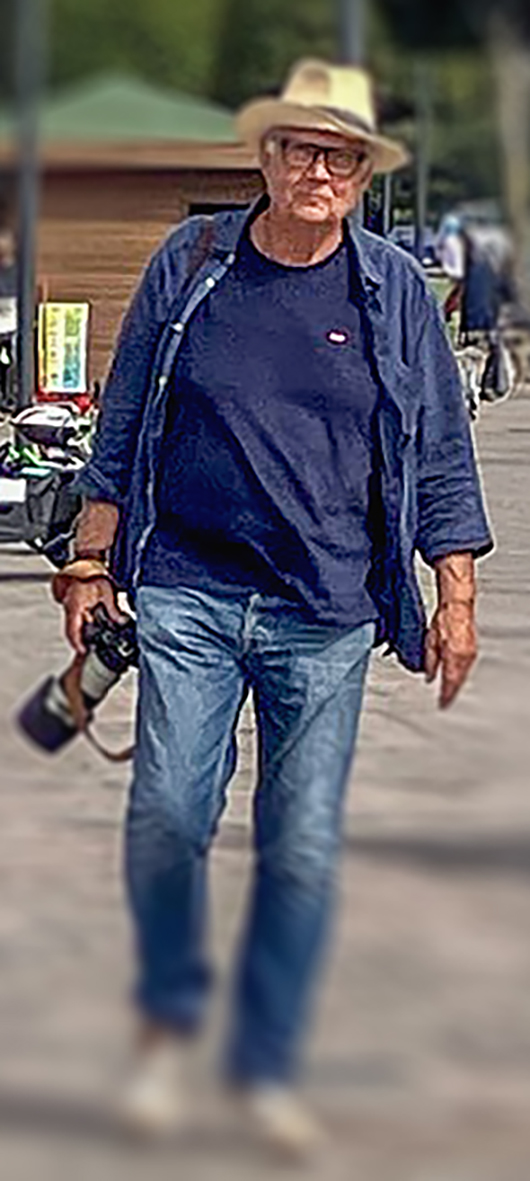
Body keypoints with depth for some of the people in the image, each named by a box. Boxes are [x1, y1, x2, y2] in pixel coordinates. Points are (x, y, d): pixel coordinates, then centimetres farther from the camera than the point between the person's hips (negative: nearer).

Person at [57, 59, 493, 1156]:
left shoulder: (394, 292, 5)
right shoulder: (189, 266, 5)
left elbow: (440, 455, 9)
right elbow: (122, 426, 11)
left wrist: (456, 602, 4)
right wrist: (91, 562, 9)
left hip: (328, 615, 0)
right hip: (188, 592, 0)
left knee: (303, 847, 1)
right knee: (167, 818, -8)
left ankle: (268, 1067, 14)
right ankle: (167, 1020, 17)